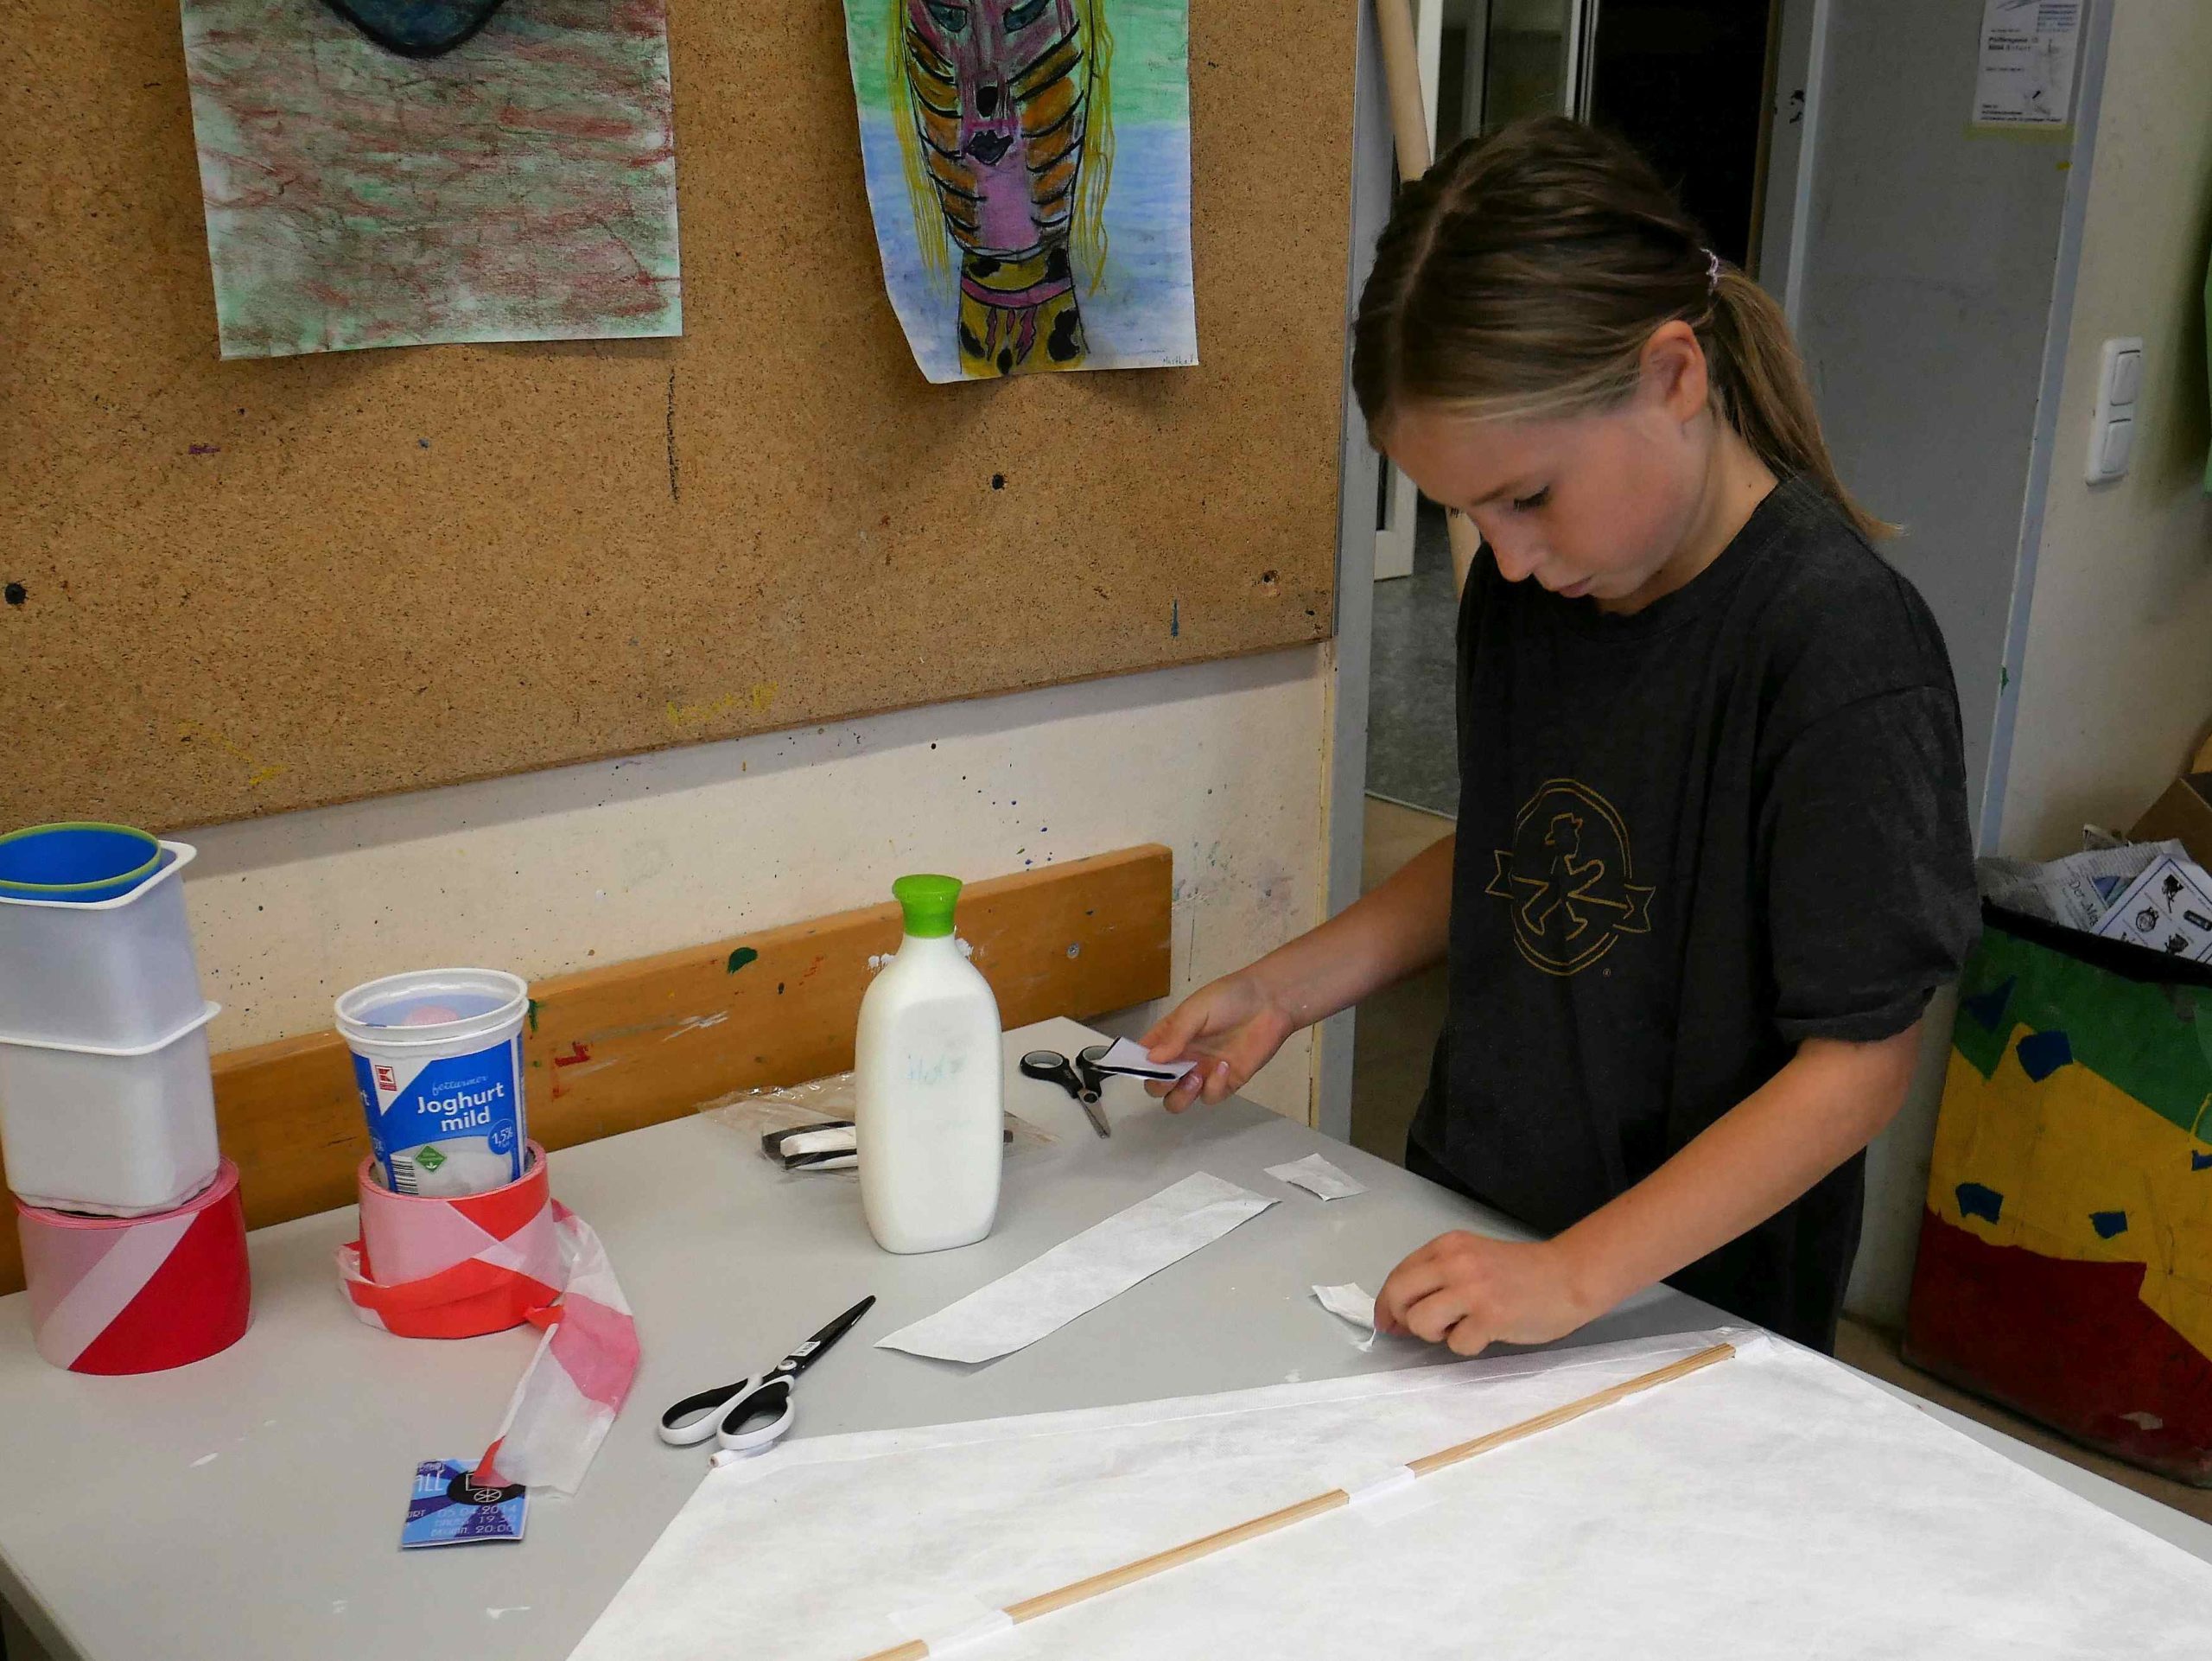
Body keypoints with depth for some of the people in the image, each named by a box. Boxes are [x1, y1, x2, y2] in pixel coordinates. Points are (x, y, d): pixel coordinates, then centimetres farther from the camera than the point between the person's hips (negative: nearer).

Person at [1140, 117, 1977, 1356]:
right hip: (1465, 1221, 6)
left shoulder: (1841, 640, -22)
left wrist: (1576, 1277, -24)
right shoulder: (1523, 586, 1)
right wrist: (1284, 990, 2)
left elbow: (1859, 1062, -20)